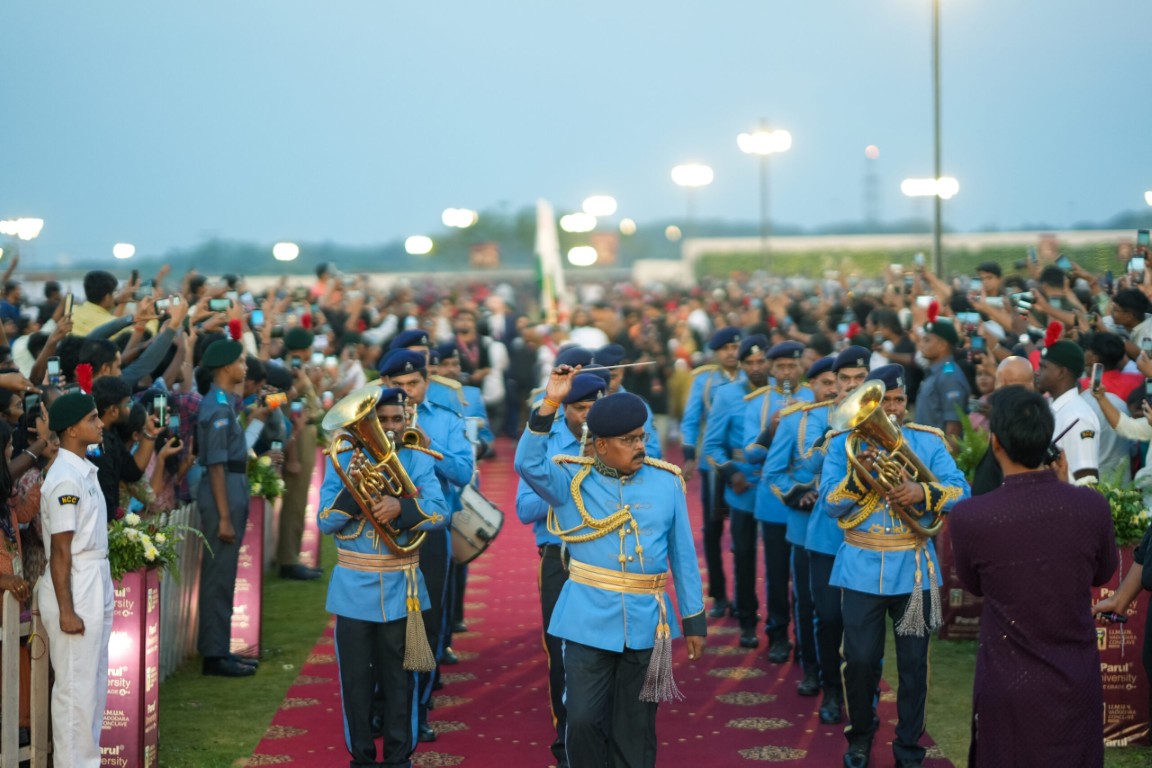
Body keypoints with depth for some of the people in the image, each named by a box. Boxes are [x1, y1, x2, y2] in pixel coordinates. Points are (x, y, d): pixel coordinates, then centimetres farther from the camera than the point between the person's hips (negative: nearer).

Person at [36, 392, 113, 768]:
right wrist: (65, 610, -19)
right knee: (76, 685, -4)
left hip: (96, 585, 10)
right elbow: (60, 550, -19)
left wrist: (100, 596, 18)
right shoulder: (65, 479, -18)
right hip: (74, 587, -10)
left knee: (94, 683, 15)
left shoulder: (86, 471, 12)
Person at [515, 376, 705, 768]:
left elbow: (683, 554, 8)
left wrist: (694, 619, 7)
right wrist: (550, 404, -28)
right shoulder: (571, 479, -1)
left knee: (635, 728, 9)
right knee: (583, 720, -3)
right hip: (589, 621, -2)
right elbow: (528, 464, -21)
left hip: (646, 622, 2)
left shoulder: (666, 481, 4)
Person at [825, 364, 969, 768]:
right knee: (860, 659, 2)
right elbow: (831, 504, -8)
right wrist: (860, 476, -25)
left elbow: (960, 491, -7)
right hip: (862, 568, -1)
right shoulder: (844, 443, 0)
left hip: (914, 568, 1)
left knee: (913, 662, 5)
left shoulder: (928, 442, 2)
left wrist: (923, 491, -25)